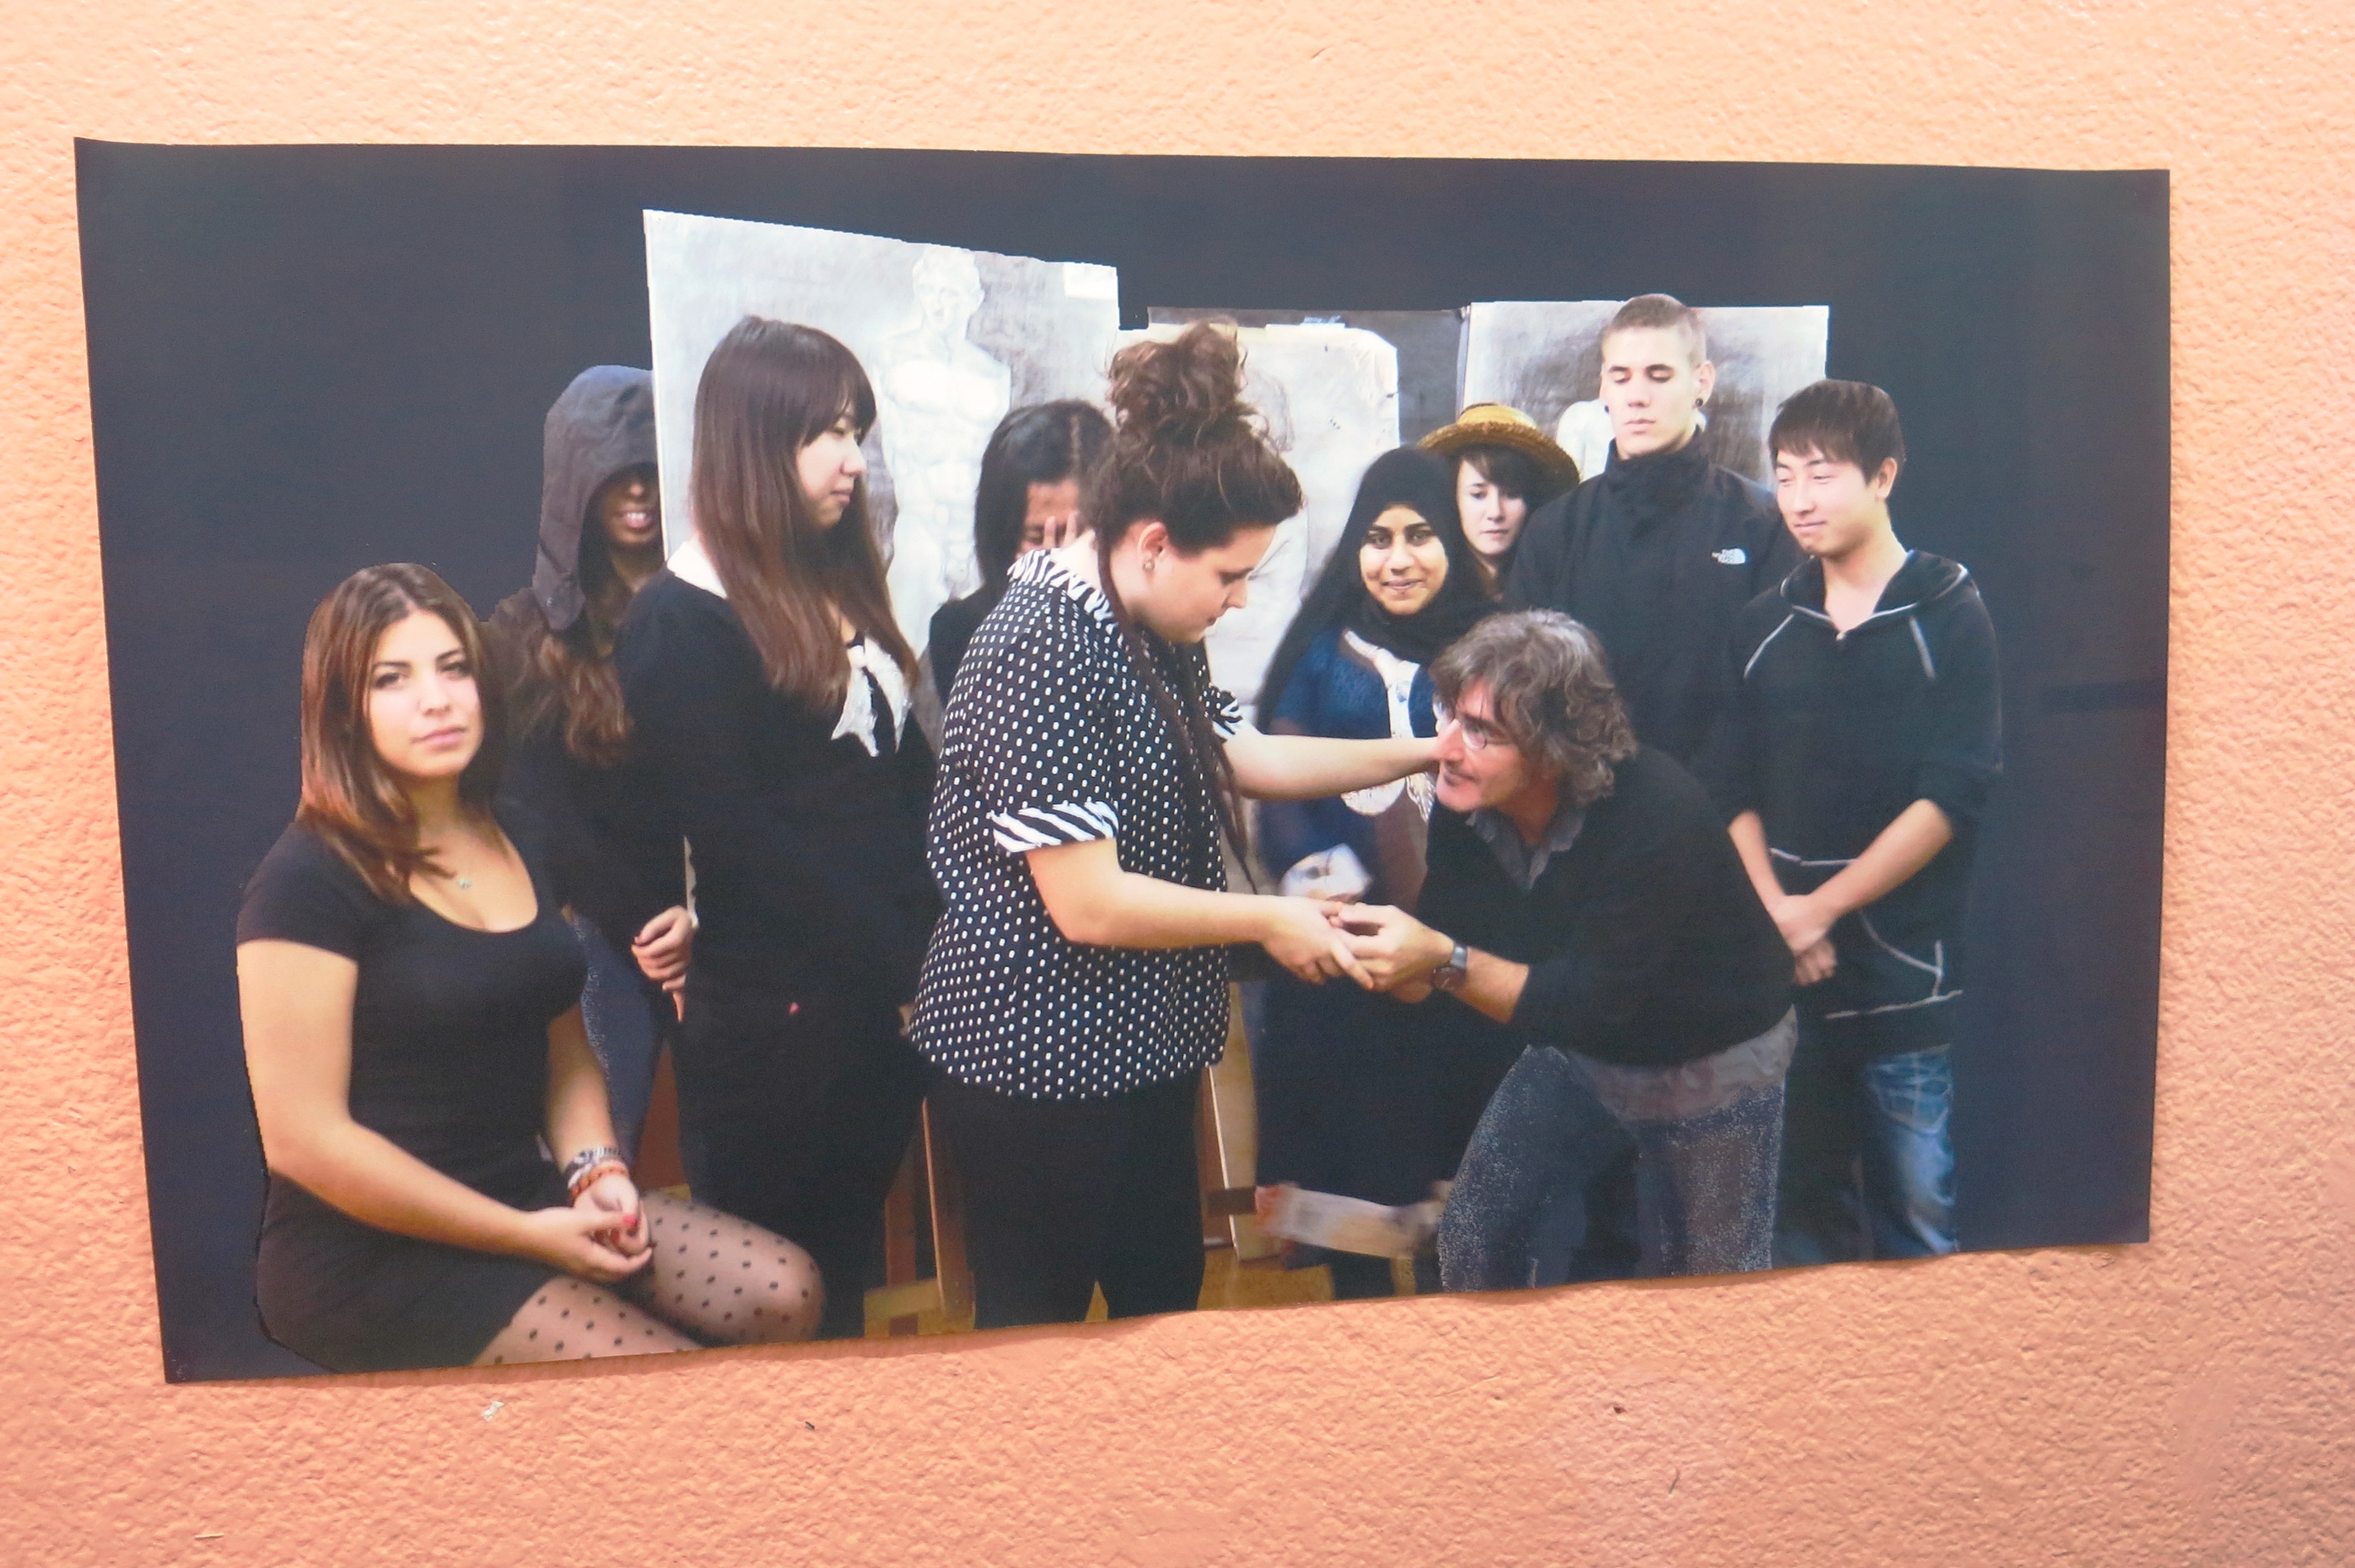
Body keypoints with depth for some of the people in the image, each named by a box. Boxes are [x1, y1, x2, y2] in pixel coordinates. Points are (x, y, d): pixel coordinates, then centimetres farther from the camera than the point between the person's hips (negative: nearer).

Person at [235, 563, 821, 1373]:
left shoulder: (522, 843, 9)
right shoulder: (310, 878, -13)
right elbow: (302, 1137, -16)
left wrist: (595, 1169, -4)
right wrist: (528, 1238, -16)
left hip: (527, 1196, 7)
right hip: (371, 1254, -6)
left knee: (786, 1292, -11)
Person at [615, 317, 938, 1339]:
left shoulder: (837, 584, 13)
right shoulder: (678, 623, -10)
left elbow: (905, 776, 11)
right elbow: (738, 840, -15)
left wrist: (930, 941, -1)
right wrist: (897, 961, -14)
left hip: (881, 1002, 7)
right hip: (775, 1015, -7)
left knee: (851, 1273, 18)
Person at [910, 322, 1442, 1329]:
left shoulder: (1154, 633, 5)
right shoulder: (1041, 650, -24)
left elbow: (1240, 754, 19)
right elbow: (1088, 904, -26)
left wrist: (1421, 753, 13)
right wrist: (1269, 920, -14)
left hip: (1140, 1046, 9)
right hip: (1035, 1065, -9)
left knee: (1166, 1306, 21)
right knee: (1037, 1334, 10)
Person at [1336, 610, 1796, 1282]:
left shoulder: (1656, 817, -34)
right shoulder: (1468, 807, -16)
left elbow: (1593, 1005, -33)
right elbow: (1431, 985, -9)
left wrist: (1448, 961, -43)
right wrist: (1363, 944, -30)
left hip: (1712, 1067, -5)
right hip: (1579, 1044, 5)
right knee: (1470, 1241, 4)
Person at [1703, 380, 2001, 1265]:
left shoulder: (1949, 613, -2)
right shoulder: (1765, 625, 9)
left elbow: (1953, 794, -9)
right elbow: (1733, 789, 7)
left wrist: (1824, 905, -10)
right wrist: (1776, 913, -7)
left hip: (1904, 966, -3)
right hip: (1782, 963, 4)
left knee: (1916, 1212, 3)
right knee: (1801, 1211, 13)